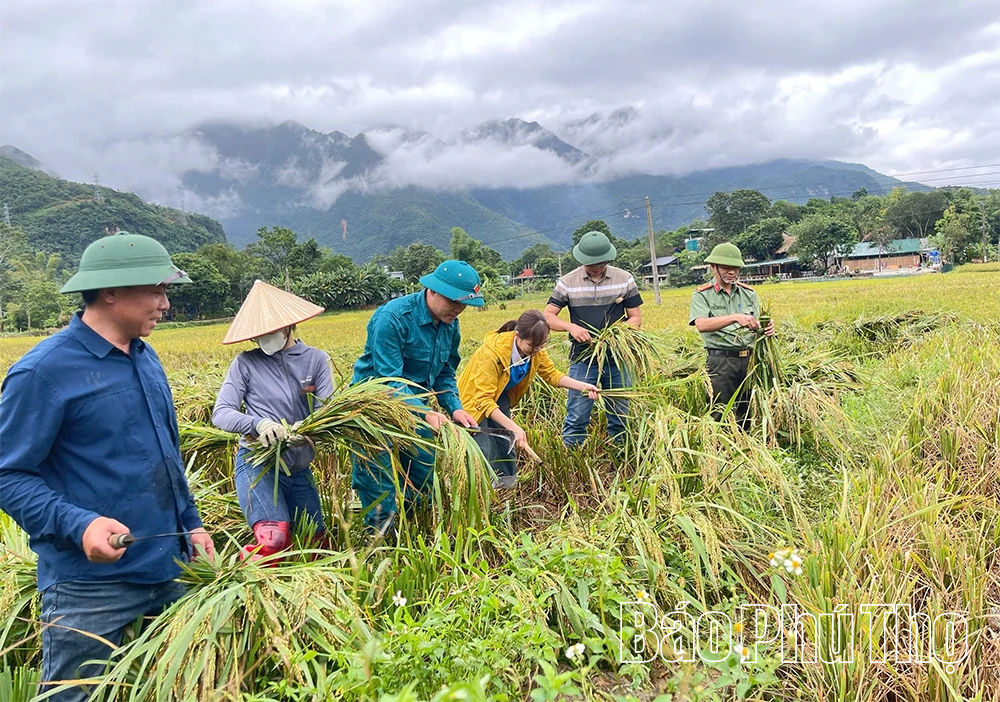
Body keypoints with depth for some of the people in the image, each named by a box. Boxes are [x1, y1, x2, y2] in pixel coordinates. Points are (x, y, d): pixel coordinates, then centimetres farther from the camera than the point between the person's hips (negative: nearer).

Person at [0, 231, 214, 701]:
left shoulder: (145, 358, 9)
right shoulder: (45, 371, -14)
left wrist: (191, 523, 17)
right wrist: (78, 525, -27)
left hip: (169, 573, 7)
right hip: (91, 583, -7)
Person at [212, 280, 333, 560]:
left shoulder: (316, 360, 1)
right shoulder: (246, 363, -2)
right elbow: (221, 413, -8)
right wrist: (258, 423, -29)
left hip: (299, 468, 4)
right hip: (257, 463, -4)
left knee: (316, 544, 13)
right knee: (274, 539, -24)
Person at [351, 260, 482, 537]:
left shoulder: (450, 324, -1)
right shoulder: (392, 317, -24)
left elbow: (445, 374, 9)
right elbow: (389, 378, -28)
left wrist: (455, 408, -9)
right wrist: (426, 413, -36)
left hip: (415, 402, 7)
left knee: (425, 474, 11)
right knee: (380, 481, -5)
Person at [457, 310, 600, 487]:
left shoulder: (535, 350, -19)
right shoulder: (493, 353, -38)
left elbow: (552, 374, -4)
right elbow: (484, 400, -37)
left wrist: (582, 386, -19)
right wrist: (514, 427, -43)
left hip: (501, 396, 6)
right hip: (475, 398, -6)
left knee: (505, 443, 8)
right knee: (486, 449, -12)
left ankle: (508, 483, 25)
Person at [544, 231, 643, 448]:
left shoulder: (625, 279, 4)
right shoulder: (567, 282, 0)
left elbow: (636, 318, 5)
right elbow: (547, 316, 0)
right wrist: (570, 327, -20)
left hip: (617, 359, 2)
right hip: (583, 359, -2)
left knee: (620, 417, 11)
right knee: (577, 417, -2)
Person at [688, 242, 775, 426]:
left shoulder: (749, 293, 14)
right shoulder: (702, 295, 0)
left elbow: (756, 325, 10)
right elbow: (701, 325, -18)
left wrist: (767, 328, -15)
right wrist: (735, 317, -28)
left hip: (750, 358, 4)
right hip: (721, 361, -4)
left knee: (748, 414, 8)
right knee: (722, 416, -2)